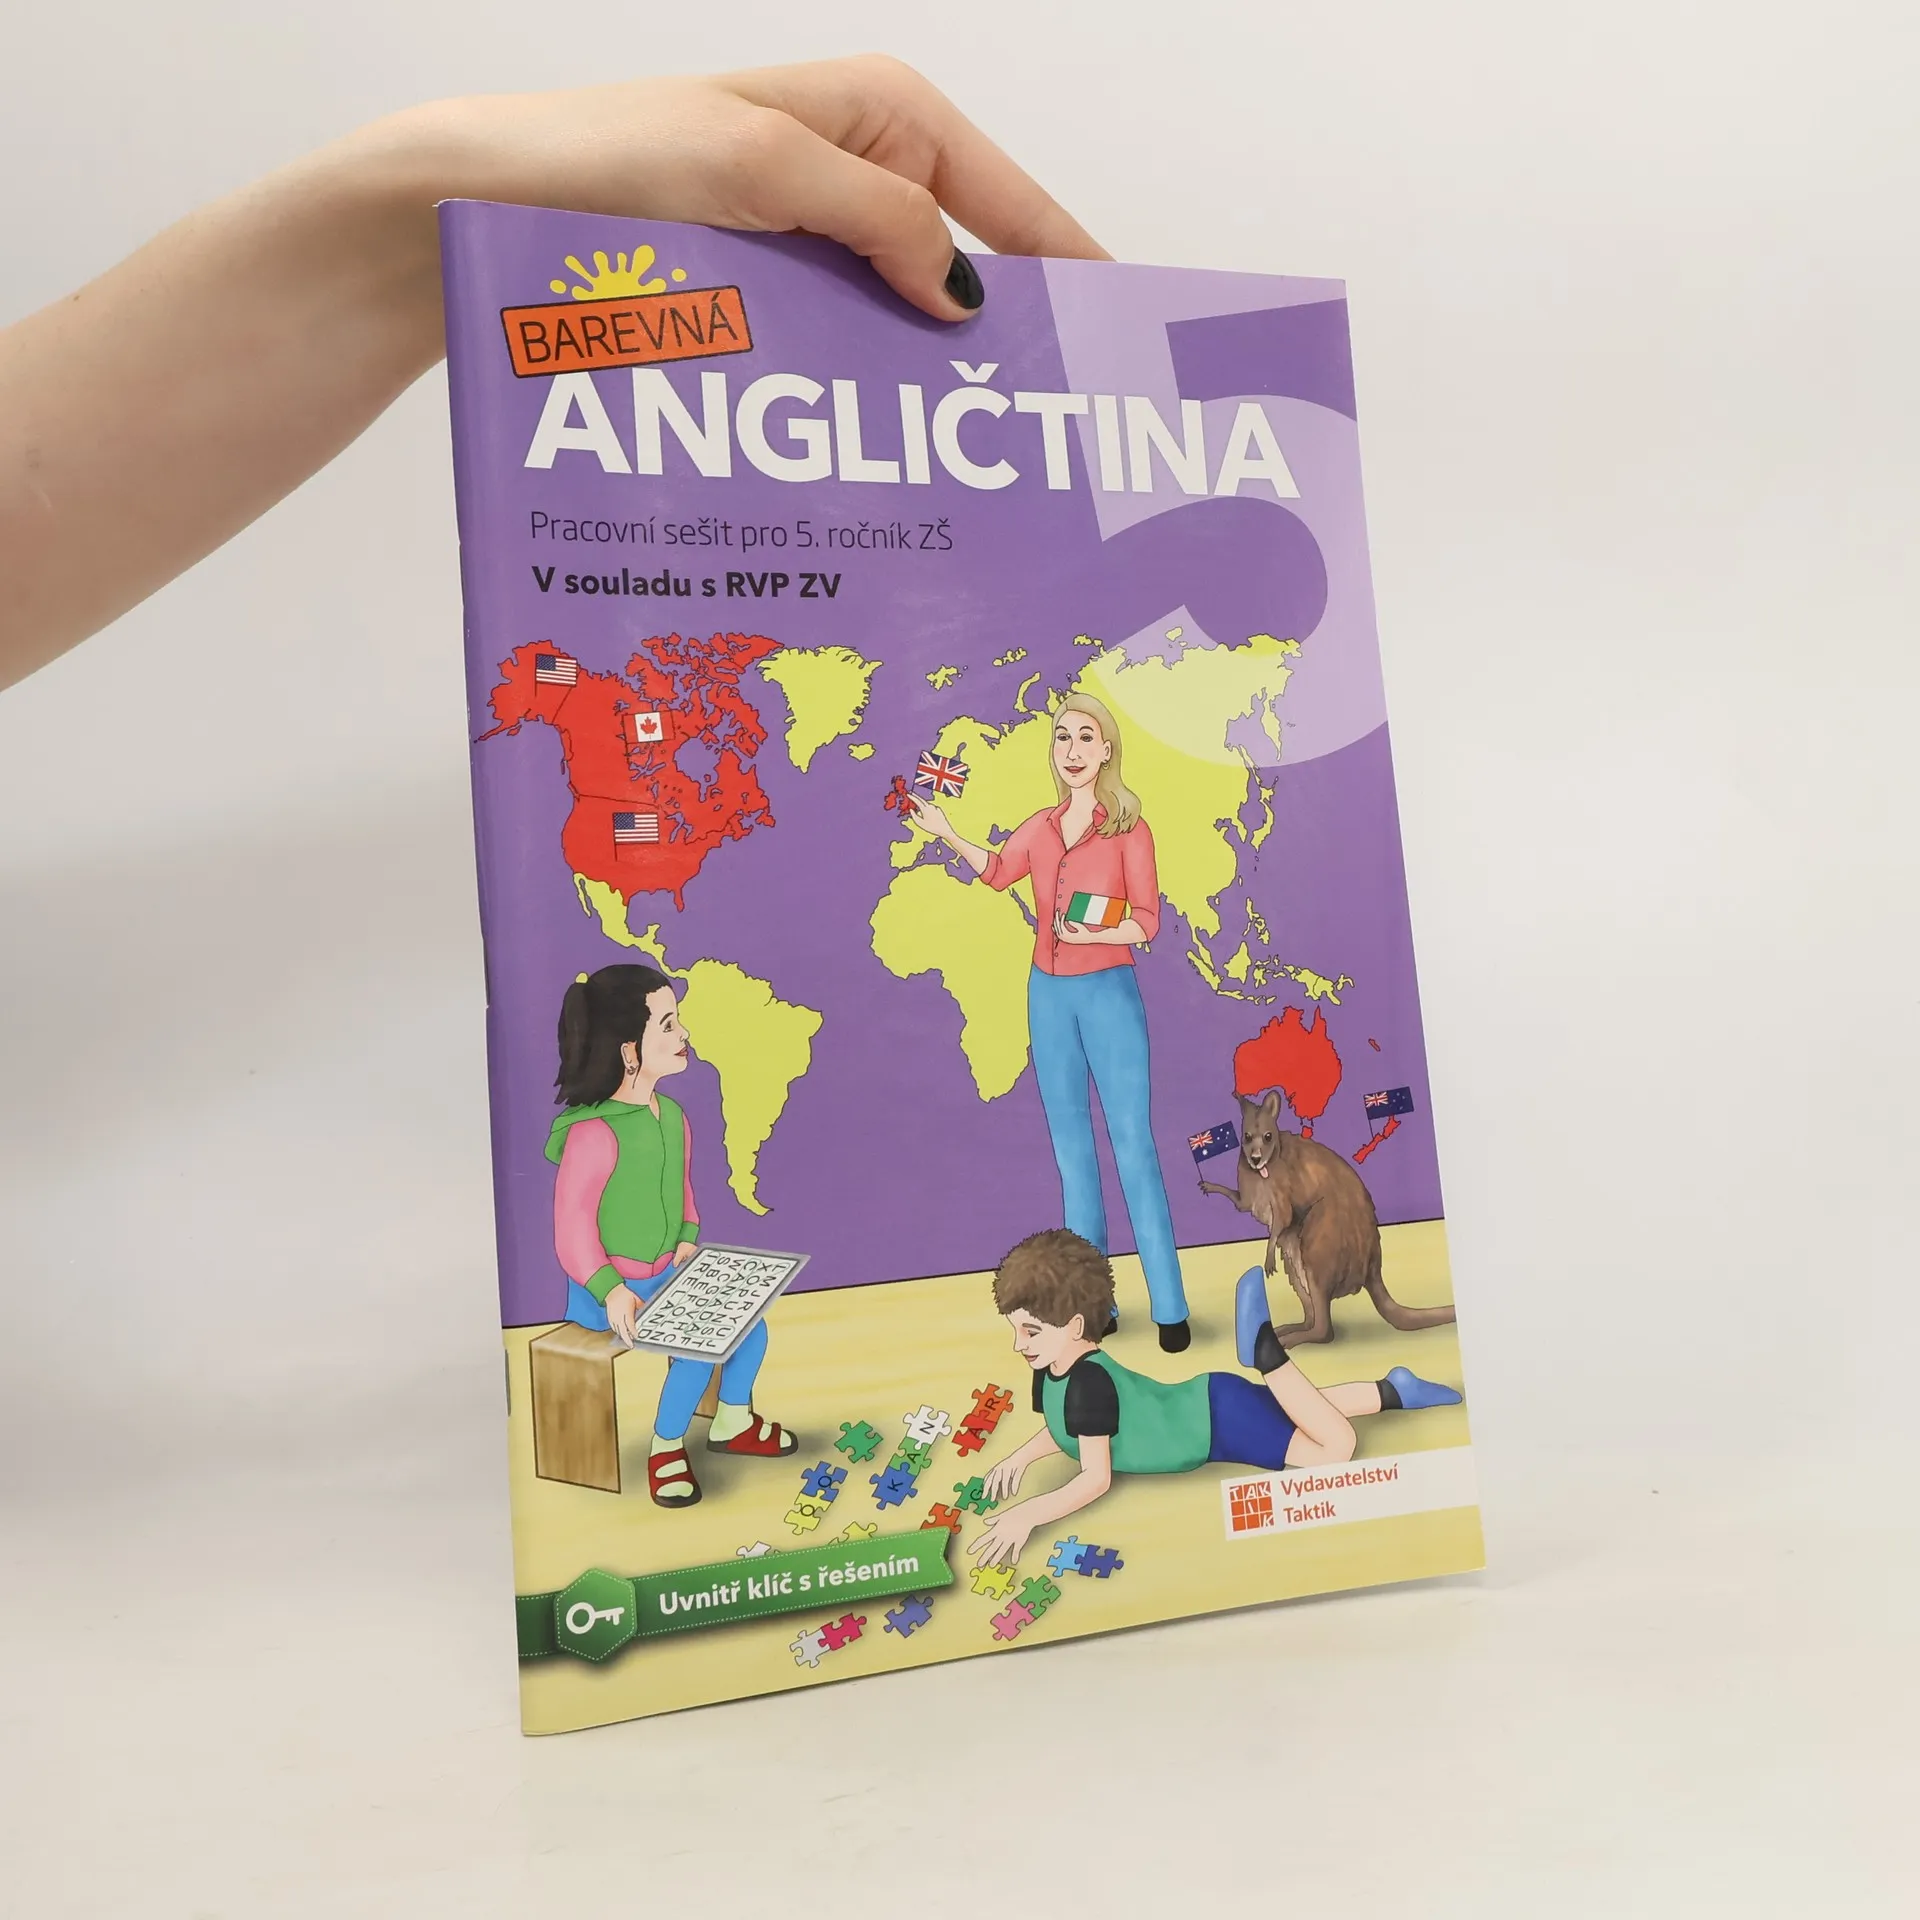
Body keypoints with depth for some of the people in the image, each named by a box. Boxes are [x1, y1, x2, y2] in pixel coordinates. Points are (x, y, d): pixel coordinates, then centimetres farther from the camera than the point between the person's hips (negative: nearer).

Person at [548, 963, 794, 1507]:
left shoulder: (672, 1115, 0)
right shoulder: (594, 1133, -26)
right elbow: (572, 1227, -22)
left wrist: (688, 1240, -4)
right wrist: (610, 1292, -29)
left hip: (669, 1275, 8)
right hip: (611, 1290, -8)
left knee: (749, 1317, -1)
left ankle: (733, 1422, 25)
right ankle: (666, 1447, 3)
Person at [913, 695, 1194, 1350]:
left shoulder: (1129, 828, -4)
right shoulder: (1041, 827, 8)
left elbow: (1147, 922, -5)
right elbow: (997, 871, 27)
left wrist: (1098, 933, -22)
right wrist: (947, 834, 17)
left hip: (1108, 992, -5)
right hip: (1049, 994, 5)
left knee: (1132, 1145, -6)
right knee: (1071, 1147, 8)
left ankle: (1170, 1308, 0)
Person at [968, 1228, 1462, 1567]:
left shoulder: (1087, 1382, -32)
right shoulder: (1051, 1371, -6)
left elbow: (1096, 1479, -29)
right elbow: (1060, 1430, 13)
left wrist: (1027, 1515, -34)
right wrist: (1021, 1457, -5)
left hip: (1220, 1417, -8)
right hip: (1204, 1410, 8)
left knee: (1336, 1446, -15)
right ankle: (1394, 1390, 35)